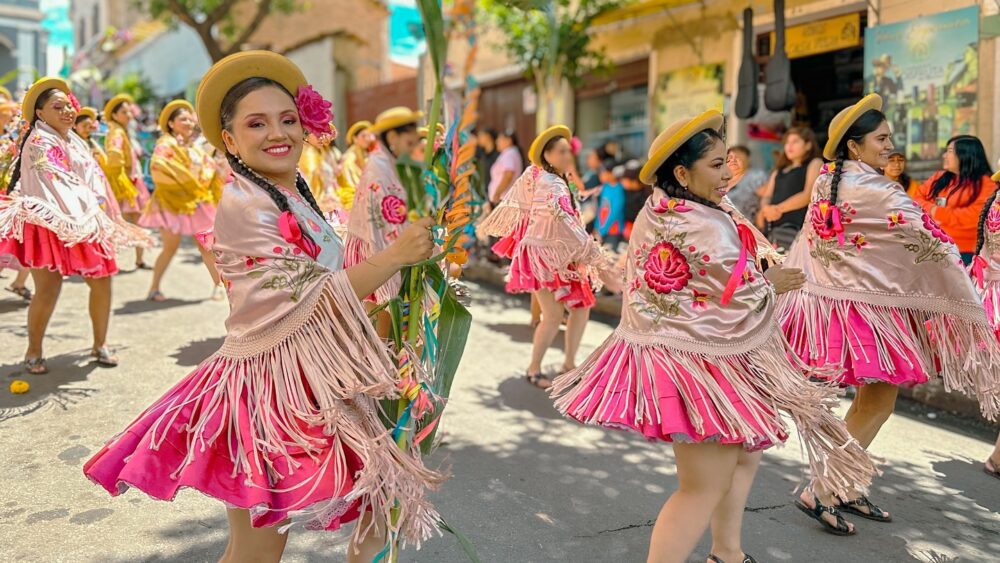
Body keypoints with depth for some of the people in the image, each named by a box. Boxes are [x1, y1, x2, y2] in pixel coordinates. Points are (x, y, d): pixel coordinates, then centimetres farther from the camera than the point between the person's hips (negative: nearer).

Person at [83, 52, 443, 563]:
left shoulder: (296, 199, 10)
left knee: (384, 501, 15)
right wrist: (395, 255, -16)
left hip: (315, 384, 9)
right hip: (269, 387, -9)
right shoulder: (242, 204, -15)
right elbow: (309, 301, -19)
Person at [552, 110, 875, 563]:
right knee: (705, 489, 0)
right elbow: (740, 300, -19)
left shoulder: (657, 212, 5)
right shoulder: (708, 228, -23)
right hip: (698, 362, -10)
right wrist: (773, 283, 2)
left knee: (745, 453, 26)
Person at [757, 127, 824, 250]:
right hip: (773, 228, 6)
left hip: (797, 227, -6)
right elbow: (766, 197, 18)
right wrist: (766, 209, -7)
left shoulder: (815, 163, 9)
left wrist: (778, 208, -12)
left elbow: (809, 194, -5)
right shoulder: (779, 170, 27)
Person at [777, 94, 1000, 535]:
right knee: (879, 404, 2)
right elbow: (926, 240, -11)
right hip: (870, 306, -8)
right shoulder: (878, 192, -18)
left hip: (835, 298, 8)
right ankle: (821, 492, 3)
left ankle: (845, 489, 25)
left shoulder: (826, 184, 4)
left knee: (868, 400, 19)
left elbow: (810, 245, 10)